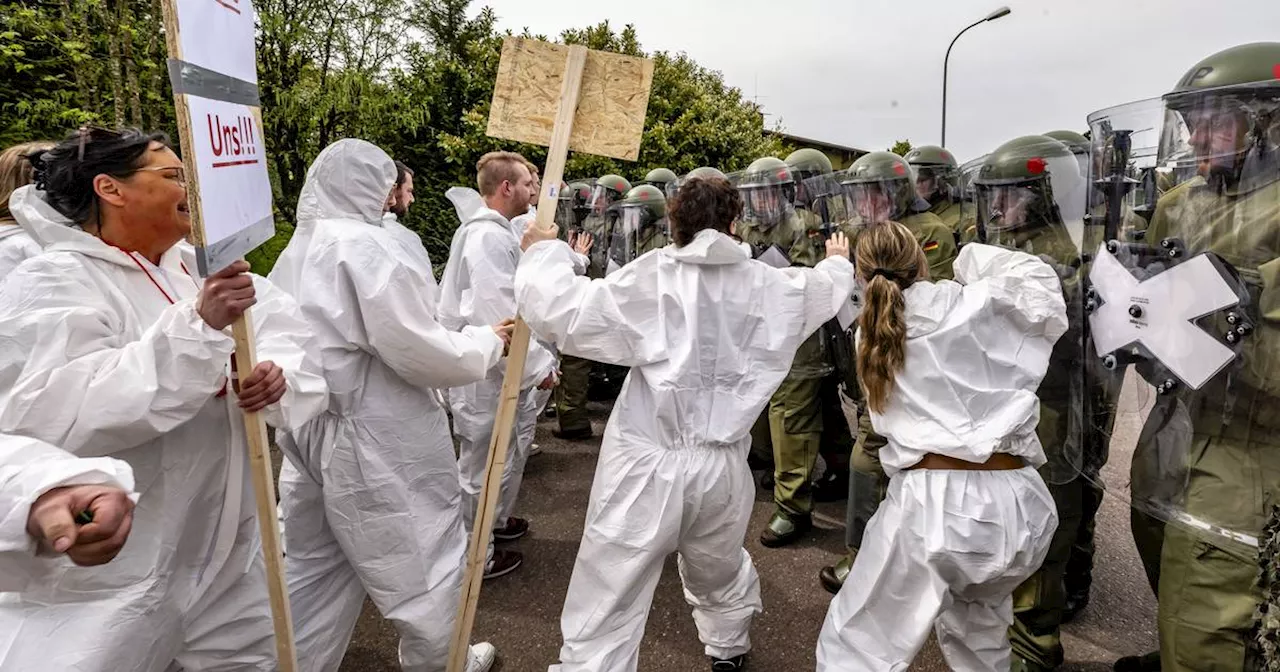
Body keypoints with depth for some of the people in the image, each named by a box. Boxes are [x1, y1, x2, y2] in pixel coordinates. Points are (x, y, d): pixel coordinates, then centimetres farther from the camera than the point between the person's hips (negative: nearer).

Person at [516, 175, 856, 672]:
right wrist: (838, 262, 49)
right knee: (719, 575, 32)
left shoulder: (649, 277, -9)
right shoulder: (766, 285, 5)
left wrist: (544, 254, 6)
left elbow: (563, 314, -13)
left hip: (648, 463, -4)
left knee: (605, 610, 2)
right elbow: (823, 289, 26)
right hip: (721, 463, 5)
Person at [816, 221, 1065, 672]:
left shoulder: (871, 334, 13)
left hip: (930, 502, -2)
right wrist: (979, 261, 26)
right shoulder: (982, 303, 5)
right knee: (978, 627, 32)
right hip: (1014, 504, 2)